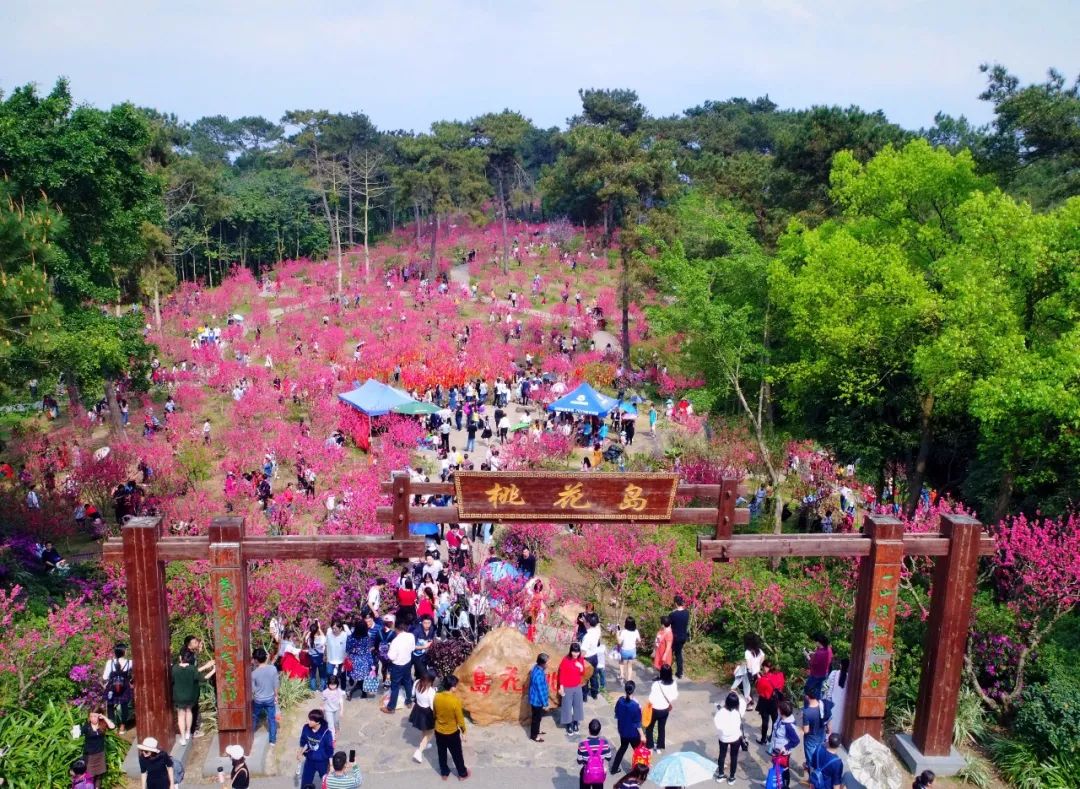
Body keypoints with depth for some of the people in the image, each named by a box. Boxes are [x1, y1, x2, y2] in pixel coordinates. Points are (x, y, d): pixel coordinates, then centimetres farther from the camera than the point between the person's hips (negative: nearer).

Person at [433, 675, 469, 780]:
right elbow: (460, 719, -18)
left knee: (442, 753, 24)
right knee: (457, 754, 19)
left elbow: (434, 714, 1)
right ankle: (462, 774, 37)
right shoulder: (455, 701, -29)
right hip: (452, 733, -4)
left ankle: (444, 773, 42)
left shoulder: (437, 697, -15)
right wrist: (463, 732, -2)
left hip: (438, 731, 4)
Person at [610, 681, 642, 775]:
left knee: (622, 748, 26)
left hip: (622, 731, 5)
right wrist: (642, 736, -8)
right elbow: (638, 723, -19)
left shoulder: (620, 701, -12)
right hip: (633, 733, -5)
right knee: (637, 751, 17)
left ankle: (614, 768, 34)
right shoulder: (636, 706, -27)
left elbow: (616, 716, 2)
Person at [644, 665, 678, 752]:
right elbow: (675, 695, -2)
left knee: (649, 728, 19)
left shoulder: (656, 684, -30)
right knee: (662, 728, 23)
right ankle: (660, 748, 34)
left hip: (655, 710, -4)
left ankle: (649, 747, 26)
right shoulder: (673, 683, -16)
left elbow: (651, 699, -24)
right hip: (665, 710, 4)